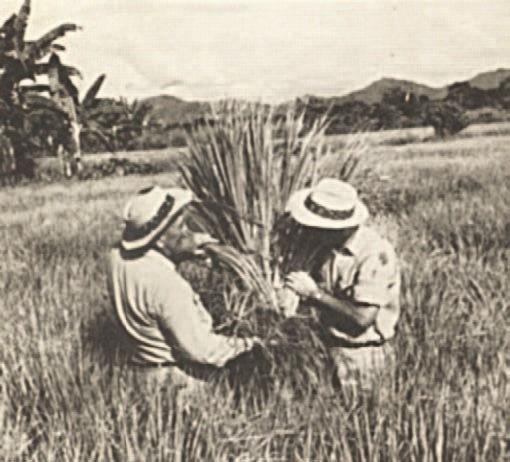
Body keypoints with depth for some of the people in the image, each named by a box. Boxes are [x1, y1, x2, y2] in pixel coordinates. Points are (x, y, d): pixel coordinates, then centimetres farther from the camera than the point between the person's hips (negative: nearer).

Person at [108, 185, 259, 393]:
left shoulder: (118, 256, -8)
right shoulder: (167, 285, -33)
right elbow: (199, 349, -25)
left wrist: (188, 241, 4)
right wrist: (247, 344, -13)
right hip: (177, 379, -9)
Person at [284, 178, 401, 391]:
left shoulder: (375, 255, -25)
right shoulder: (330, 246, -1)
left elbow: (362, 318, -28)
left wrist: (315, 293, -24)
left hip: (363, 356, -6)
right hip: (332, 347, 6)